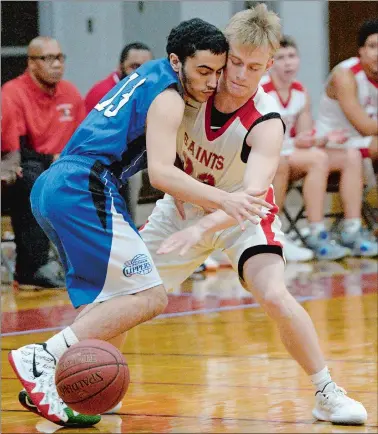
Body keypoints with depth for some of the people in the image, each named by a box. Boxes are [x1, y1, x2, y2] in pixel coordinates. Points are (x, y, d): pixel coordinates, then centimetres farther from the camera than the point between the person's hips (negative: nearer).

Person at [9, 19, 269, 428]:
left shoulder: (148, 76, 23)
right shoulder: (167, 97, -5)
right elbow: (160, 171, -18)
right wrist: (222, 200, -26)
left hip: (50, 187, 10)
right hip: (84, 189, -10)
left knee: (107, 303, 16)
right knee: (149, 297, -12)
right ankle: (42, 359, -19)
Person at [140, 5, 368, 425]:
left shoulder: (266, 123, -32)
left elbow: (252, 192, -45)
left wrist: (199, 229, -60)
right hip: (185, 204, 4)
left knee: (275, 297, -24)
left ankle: (327, 393, -9)